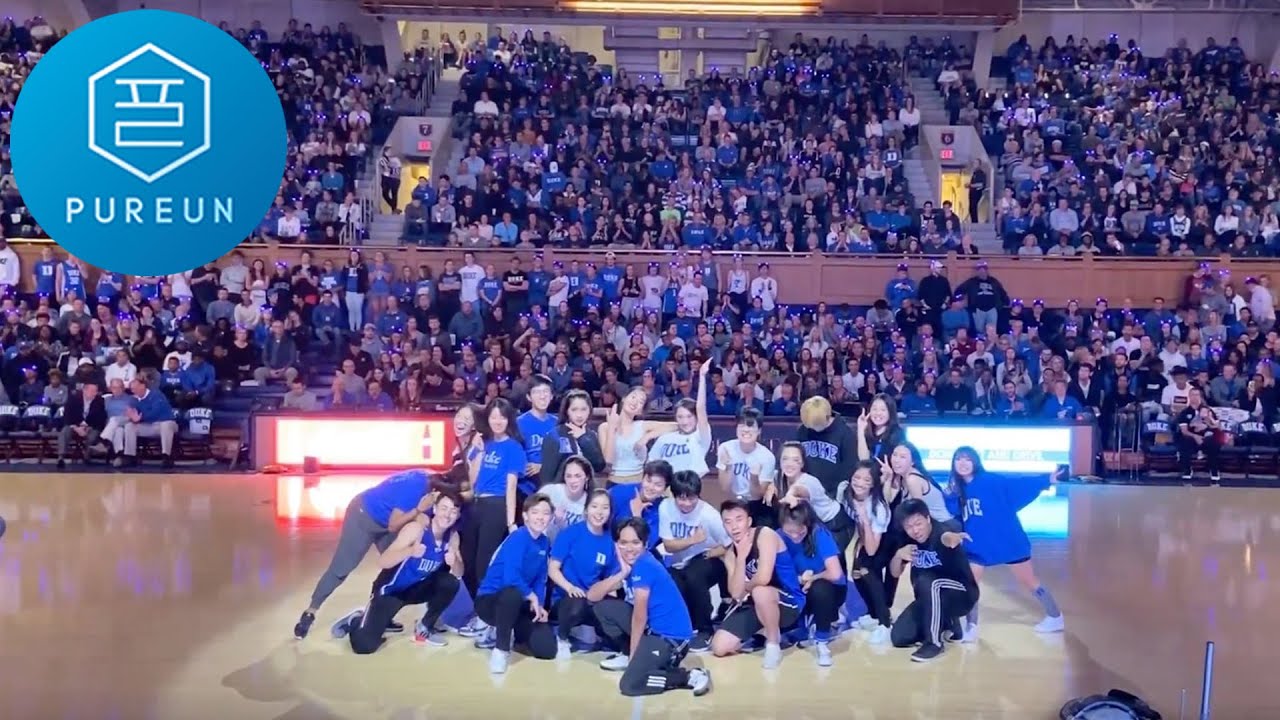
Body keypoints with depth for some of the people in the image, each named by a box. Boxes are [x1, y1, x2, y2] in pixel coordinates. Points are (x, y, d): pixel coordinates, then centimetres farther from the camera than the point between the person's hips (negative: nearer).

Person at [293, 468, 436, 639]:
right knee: (341, 568, -4)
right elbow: (393, 526, -30)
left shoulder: (429, 481, -13)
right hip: (364, 515, -8)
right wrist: (418, 510, -40)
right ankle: (310, 612, 8)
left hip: (386, 519, 8)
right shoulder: (415, 487, -36)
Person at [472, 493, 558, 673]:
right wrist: (532, 597, -18)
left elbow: (540, 579, 9)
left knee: (547, 649, -8)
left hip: (518, 605, 7)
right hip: (490, 600, -7)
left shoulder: (545, 543, 3)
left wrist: (539, 606, -7)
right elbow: (510, 578, -32)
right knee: (514, 593, -42)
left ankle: (501, 632, 18)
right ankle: (500, 649, -20)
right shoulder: (518, 538, -20)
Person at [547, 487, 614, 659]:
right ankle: (562, 638, -3)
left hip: (593, 601, 3)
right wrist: (570, 587, -24)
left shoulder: (609, 541, 3)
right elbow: (553, 569, -7)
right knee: (576, 606, -39)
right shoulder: (570, 533, -7)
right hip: (565, 597, -3)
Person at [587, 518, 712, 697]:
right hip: (651, 628, 9)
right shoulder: (624, 562, 5)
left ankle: (691, 676, -10)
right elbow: (592, 596, -2)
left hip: (671, 636, -9)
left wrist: (633, 656, -10)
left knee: (629, 685, -23)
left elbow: (640, 616, -17)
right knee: (602, 605, 6)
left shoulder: (644, 566, -20)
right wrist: (622, 574, -15)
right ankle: (627, 654, 18)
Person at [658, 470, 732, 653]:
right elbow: (668, 545, -13)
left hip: (707, 561, -3)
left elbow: (730, 546, -15)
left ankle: (705, 630, -13)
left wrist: (711, 552, -24)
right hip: (679, 565, 3)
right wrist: (693, 540, -25)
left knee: (693, 577, -35)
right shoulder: (665, 507, -17)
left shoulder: (709, 514, -24)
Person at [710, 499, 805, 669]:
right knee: (719, 648, -7)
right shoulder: (731, 554, 1)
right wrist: (741, 556, -19)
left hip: (788, 603, -6)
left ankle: (773, 643, -16)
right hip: (757, 605, 6)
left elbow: (763, 579, -32)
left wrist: (745, 587, -9)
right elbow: (736, 594, -13)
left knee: (760, 591, -40)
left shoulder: (765, 535, -18)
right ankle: (764, 632, 16)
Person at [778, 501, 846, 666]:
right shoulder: (782, 536, -14)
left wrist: (812, 578, -16)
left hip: (831, 590, -5)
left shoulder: (820, 534, -25)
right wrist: (800, 579, -20)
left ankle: (822, 640, -14)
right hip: (802, 591, 5)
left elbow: (835, 574, -33)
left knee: (819, 589, -38)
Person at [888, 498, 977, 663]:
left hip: (962, 594, -7)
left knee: (926, 581, -37)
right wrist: (898, 555, -20)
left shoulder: (940, 531, -25)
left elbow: (946, 537, -53)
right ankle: (948, 624, 15)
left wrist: (952, 538, -78)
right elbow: (895, 573, 2)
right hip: (930, 600, 7)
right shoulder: (908, 539, -6)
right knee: (899, 638, -7)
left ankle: (934, 642, -22)